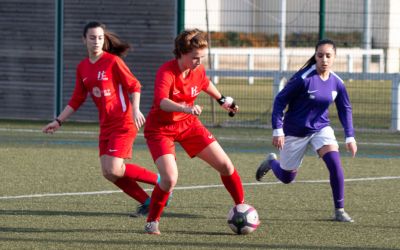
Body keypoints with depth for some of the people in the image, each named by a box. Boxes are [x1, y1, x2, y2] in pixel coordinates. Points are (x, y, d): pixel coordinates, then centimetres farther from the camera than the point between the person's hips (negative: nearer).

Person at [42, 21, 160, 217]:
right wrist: (58, 121, 13)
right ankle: (146, 202, 10)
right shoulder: (82, 68, 10)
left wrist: (135, 109, -23)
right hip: (106, 126, 7)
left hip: (123, 123, -7)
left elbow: (134, 86, -9)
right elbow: (77, 100, 17)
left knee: (114, 170, -18)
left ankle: (158, 180, -1)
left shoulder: (113, 61, -9)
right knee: (108, 173, -1)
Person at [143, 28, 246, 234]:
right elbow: (161, 101, -46)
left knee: (226, 166, 0)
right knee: (170, 179, -24)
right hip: (160, 129, -6)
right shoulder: (166, 72, -27)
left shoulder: (198, 71, -7)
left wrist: (222, 100, 31)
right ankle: (152, 222, 0)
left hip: (189, 124, 6)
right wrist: (186, 109, -62)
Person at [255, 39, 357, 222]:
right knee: (286, 177, 11)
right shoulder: (304, 78, -23)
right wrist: (277, 130, -21)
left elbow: (345, 109, 6)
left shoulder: (337, 83, -8)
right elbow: (280, 100, -17)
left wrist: (350, 137, 0)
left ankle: (339, 210, -11)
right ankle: (271, 161, 48)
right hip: (295, 132, -3)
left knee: (335, 164, -21)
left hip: (321, 128, 3)